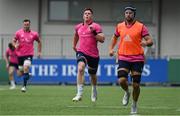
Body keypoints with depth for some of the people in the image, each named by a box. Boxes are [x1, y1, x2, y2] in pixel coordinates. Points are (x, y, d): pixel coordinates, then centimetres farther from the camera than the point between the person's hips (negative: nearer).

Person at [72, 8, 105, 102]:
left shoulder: (96, 26, -5)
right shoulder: (78, 27, 7)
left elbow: (102, 39, -14)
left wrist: (93, 32, -24)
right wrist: (74, 45, 38)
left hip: (93, 55, -1)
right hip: (81, 52, 1)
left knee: (92, 75, 15)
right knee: (80, 68, -27)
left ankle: (94, 91, 49)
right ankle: (79, 94, -30)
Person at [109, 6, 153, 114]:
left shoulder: (141, 27, -4)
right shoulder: (119, 26, 7)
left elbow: (150, 41, -7)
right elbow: (115, 37, 26)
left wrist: (146, 43, -30)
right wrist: (111, 48, 12)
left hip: (137, 59, -2)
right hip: (123, 58, 2)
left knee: (136, 85, -1)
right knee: (122, 80, -17)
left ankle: (134, 105, 22)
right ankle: (127, 92, 17)